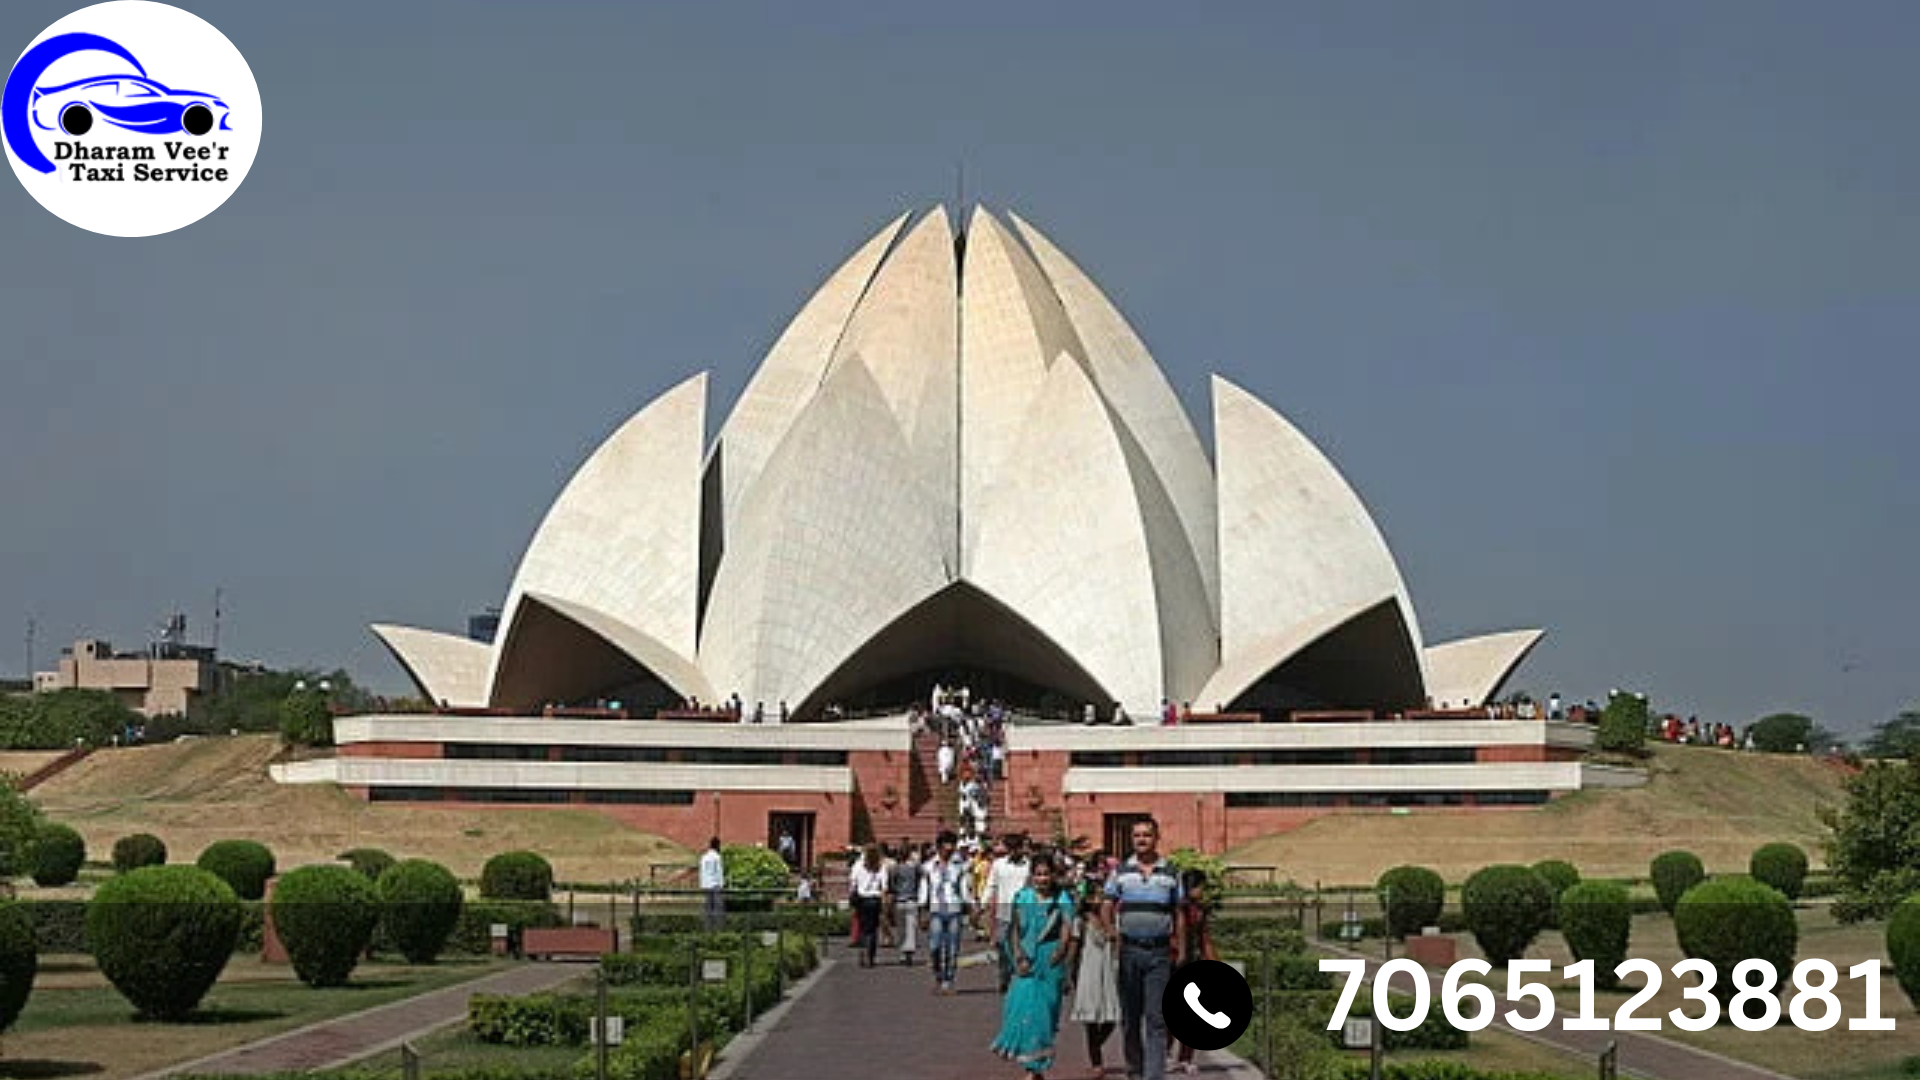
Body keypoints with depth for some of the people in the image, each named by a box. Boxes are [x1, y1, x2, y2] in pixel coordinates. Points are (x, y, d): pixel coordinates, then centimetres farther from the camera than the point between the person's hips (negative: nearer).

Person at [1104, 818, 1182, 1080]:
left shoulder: (1170, 874, 7)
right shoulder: (1121, 872, 7)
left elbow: (1177, 912, 11)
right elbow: (1107, 907, 7)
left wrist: (1177, 945, 4)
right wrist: (1111, 933, -8)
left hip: (1159, 952, -1)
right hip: (1129, 949, 1)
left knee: (1157, 1018, -6)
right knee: (1130, 1016, 9)